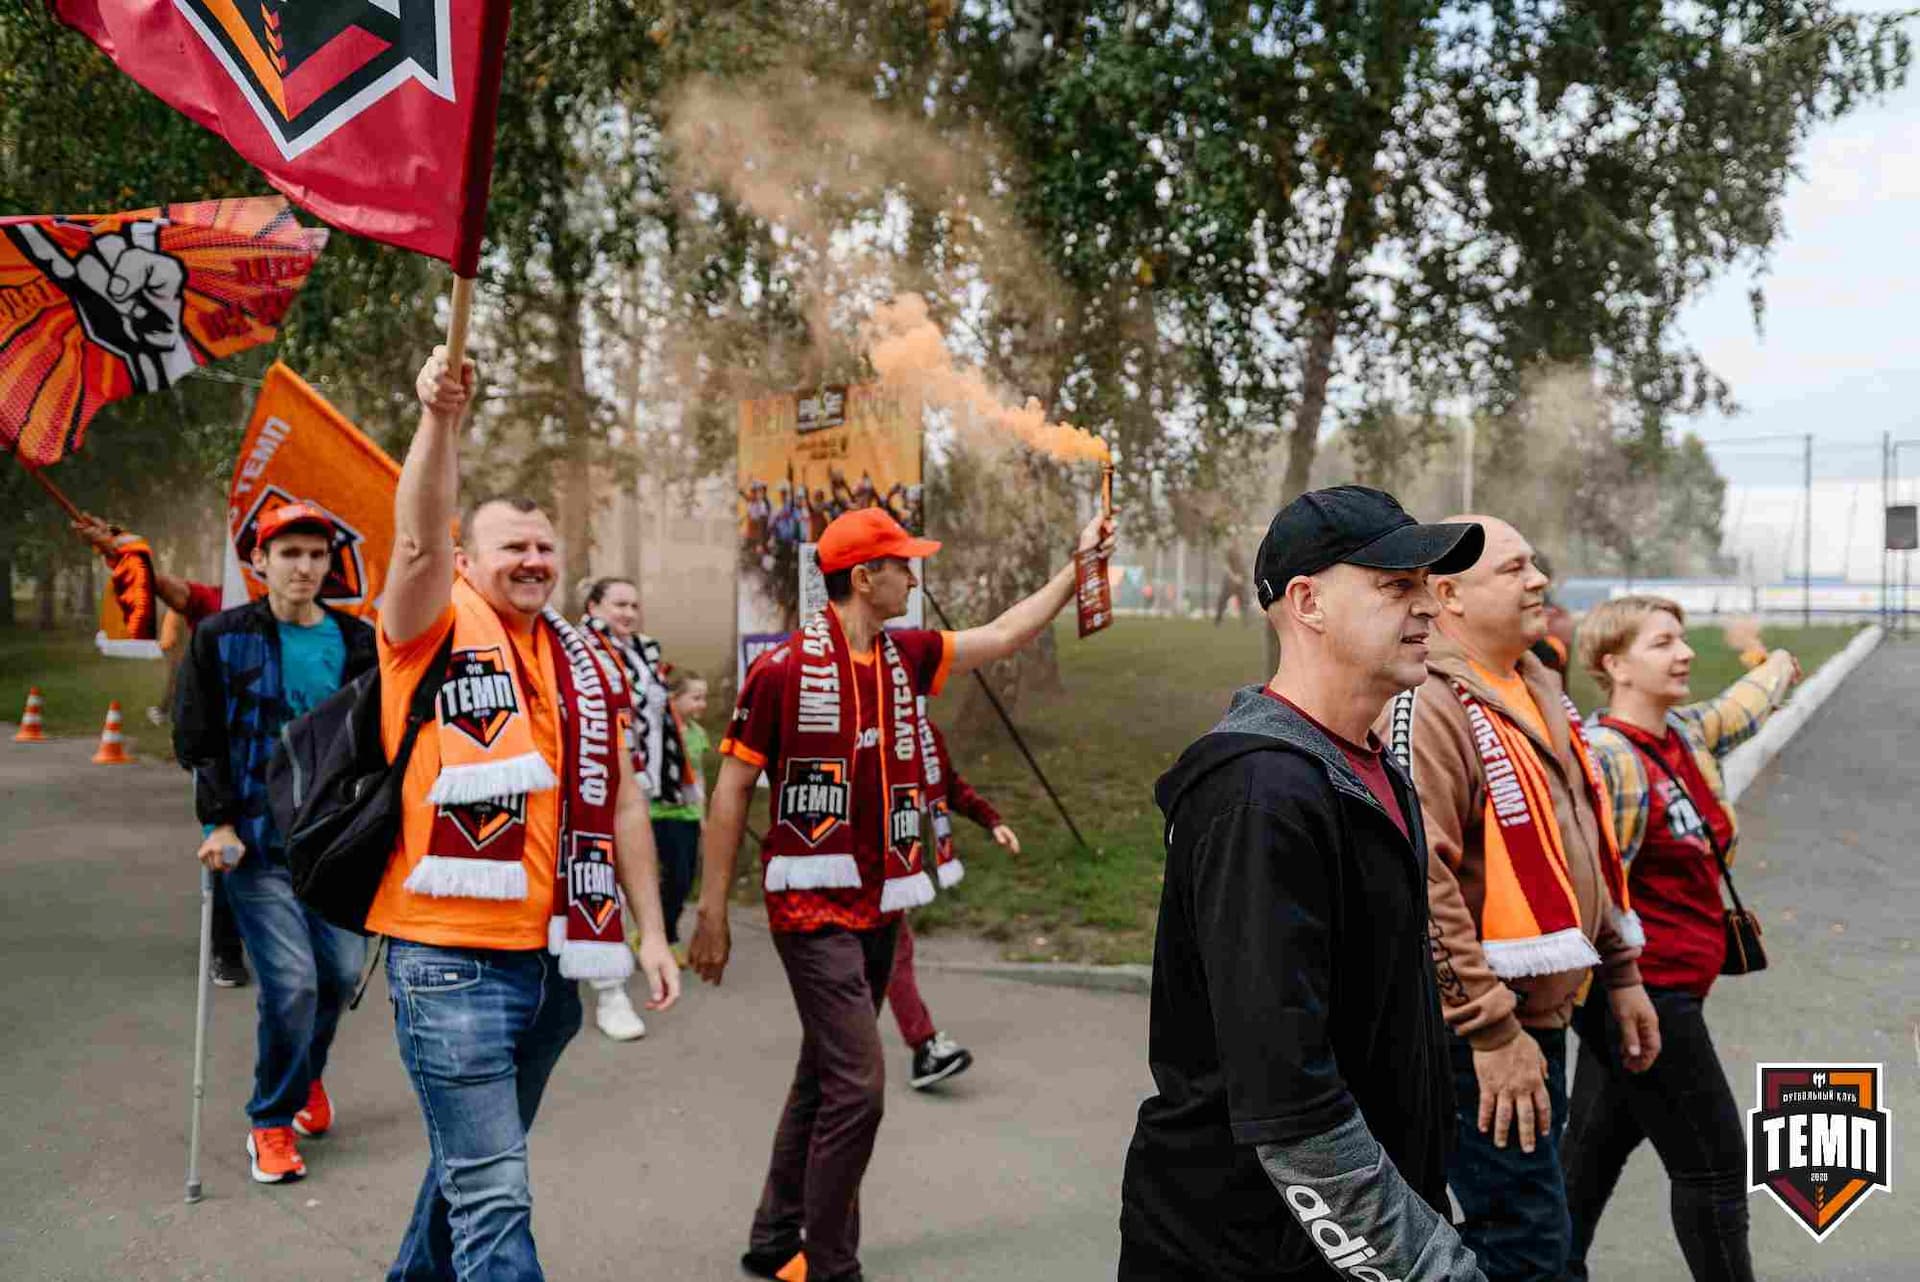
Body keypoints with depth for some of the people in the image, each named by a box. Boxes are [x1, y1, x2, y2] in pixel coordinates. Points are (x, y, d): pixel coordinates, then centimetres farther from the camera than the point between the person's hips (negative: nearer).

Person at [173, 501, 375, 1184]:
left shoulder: (358, 641, 6)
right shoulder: (221, 639, -1)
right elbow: (195, 740, -1)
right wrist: (220, 822, -10)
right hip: (257, 842, -3)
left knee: (342, 971, 5)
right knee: (291, 981, -10)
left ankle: (306, 1075, 37)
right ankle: (272, 1122, 13)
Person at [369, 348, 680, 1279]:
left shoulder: (586, 662, 12)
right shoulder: (440, 630, -2)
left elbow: (621, 801, 13)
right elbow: (418, 543, -23)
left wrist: (651, 933, 11)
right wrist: (440, 419, -36)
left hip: (553, 958, 6)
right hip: (451, 956, -6)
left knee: (475, 1162, 22)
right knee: (493, 1192, -5)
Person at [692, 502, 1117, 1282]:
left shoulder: (907, 656, 6)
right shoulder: (782, 669, -12)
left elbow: (1005, 636, 18)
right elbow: (732, 789, -8)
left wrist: (1079, 564, 16)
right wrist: (712, 913, -8)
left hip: (878, 908, 7)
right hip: (813, 907, -7)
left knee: (822, 1082, 15)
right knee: (857, 1084, -10)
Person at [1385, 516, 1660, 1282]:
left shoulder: (1539, 695, 13)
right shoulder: (1431, 705, -18)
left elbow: (1584, 845, 22)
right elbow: (1420, 881, -26)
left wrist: (1620, 972, 21)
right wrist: (1491, 1030, -25)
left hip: (1541, 1015, 9)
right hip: (1480, 1029, -9)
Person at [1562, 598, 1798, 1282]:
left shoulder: (1687, 735, 10)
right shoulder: (1607, 759, -19)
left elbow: (1738, 710, 30)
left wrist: (1777, 669, 45)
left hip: (1665, 988, 8)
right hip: (1645, 988, -8)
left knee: (1593, 1152, 15)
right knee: (1713, 1165, 3)